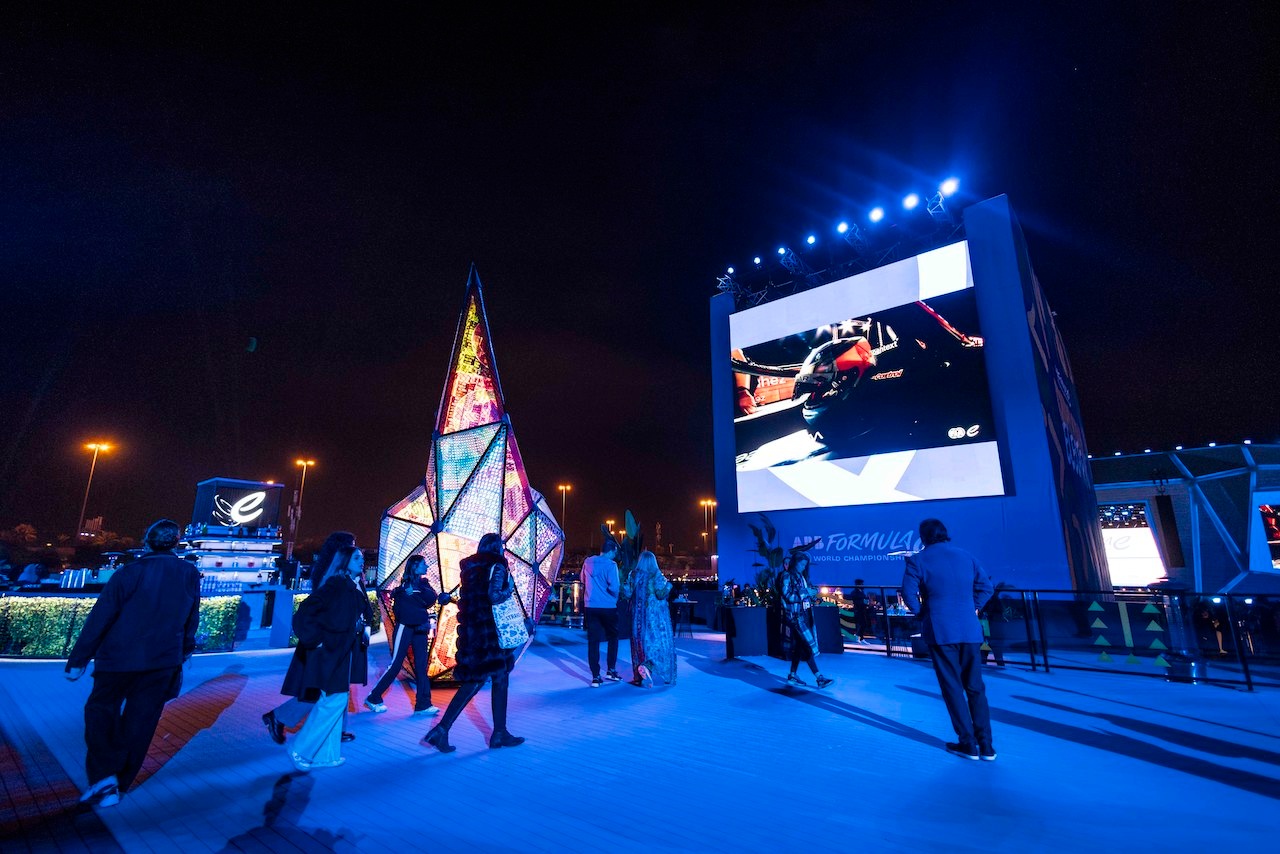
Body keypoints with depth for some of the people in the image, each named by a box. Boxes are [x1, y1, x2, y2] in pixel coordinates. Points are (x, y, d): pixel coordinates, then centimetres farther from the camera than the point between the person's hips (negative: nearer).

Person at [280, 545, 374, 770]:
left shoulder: (356, 588, 10)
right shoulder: (335, 584, -15)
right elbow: (306, 612, -22)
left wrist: (365, 629, 8)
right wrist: (316, 640, -20)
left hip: (345, 654, 9)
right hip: (331, 653, -9)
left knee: (335, 702, 14)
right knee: (333, 702, -5)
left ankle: (325, 754, 25)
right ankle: (301, 749, 12)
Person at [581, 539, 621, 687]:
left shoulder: (587, 562, 6)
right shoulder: (610, 565, -12)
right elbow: (614, 587, -18)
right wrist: (615, 598, 1)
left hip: (590, 606, 4)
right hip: (608, 607, -4)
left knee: (593, 641, 5)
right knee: (613, 637, 16)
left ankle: (595, 677, 4)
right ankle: (611, 670, 18)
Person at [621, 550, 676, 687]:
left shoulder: (634, 575, 1)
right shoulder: (656, 575, -9)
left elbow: (627, 593, 1)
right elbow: (661, 594, -16)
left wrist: (624, 585, 19)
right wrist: (668, 585, 1)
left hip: (638, 615, 4)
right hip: (655, 615, -4)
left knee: (640, 641, 11)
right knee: (658, 641, 2)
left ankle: (640, 676, 14)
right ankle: (647, 666, -20)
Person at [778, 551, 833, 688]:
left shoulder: (801, 576, 15)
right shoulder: (787, 576, -9)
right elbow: (788, 596, -15)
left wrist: (811, 593, 1)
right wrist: (806, 592, -15)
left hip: (804, 614, 8)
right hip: (795, 615, -8)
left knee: (799, 646, 10)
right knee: (808, 645, -10)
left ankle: (792, 676, 18)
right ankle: (819, 678, -9)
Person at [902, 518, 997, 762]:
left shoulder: (918, 560, -3)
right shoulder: (966, 556, 9)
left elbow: (909, 594, -9)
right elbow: (986, 587, 7)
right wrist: (973, 608, 15)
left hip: (940, 630, -4)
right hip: (969, 629, 4)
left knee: (952, 687, 6)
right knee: (976, 687, 12)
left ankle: (968, 744, 11)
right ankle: (986, 746, 16)